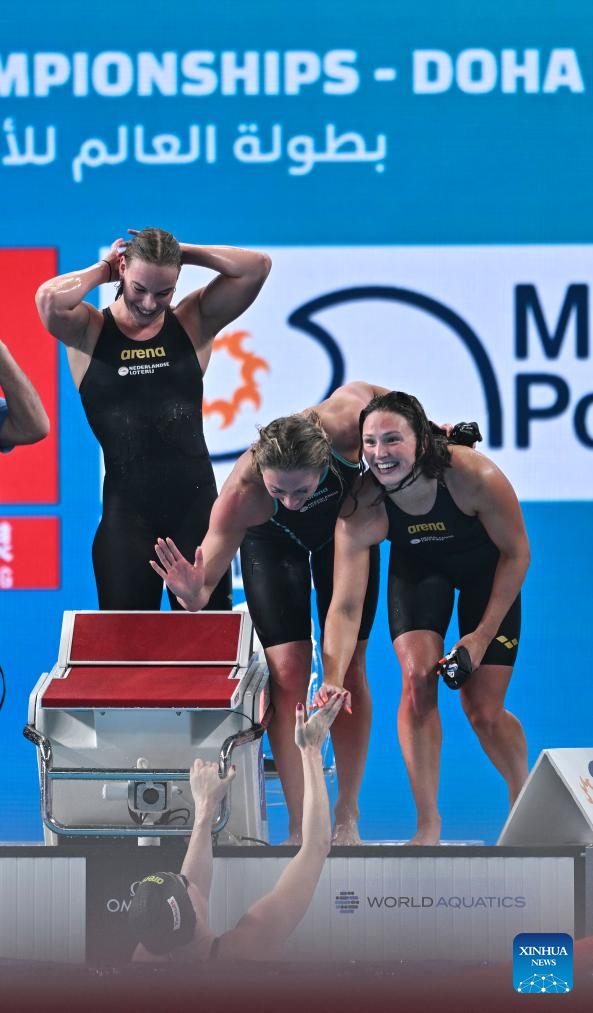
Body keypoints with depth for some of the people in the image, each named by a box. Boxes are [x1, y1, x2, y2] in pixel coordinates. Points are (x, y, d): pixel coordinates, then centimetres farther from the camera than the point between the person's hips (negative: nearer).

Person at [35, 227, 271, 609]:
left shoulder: (193, 322, 5)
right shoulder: (89, 331, 0)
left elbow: (257, 266, -3)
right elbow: (49, 298, -21)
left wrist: (181, 252, -2)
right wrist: (102, 271, -4)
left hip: (196, 504, 2)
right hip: (127, 509, -2)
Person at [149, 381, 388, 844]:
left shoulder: (346, 423, -42)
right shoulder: (241, 493, -43)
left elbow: (364, 389, -16)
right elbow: (205, 581, -38)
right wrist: (193, 594, -60)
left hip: (347, 524, 2)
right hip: (272, 541, -2)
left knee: (348, 667, 1)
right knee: (288, 670, -13)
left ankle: (347, 819, 11)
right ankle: (300, 828, -8)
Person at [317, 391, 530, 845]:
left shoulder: (476, 477, -38)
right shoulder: (361, 511, -32)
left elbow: (516, 553, -22)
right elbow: (346, 606, -32)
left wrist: (483, 635, -21)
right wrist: (333, 680, -46)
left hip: (487, 570, -2)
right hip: (418, 567, 2)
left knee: (484, 711, -5)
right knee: (417, 680, -17)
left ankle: (524, 798, 24)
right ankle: (428, 825, -4)